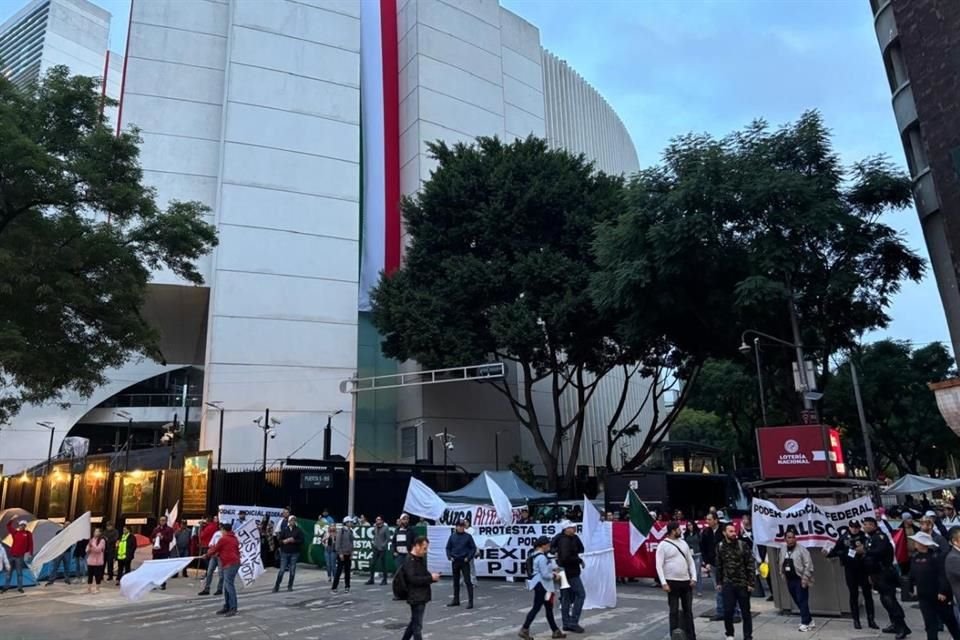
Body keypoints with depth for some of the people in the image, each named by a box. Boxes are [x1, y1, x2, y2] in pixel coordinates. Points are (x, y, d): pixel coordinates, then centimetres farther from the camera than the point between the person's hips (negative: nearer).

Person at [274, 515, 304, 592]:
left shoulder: (299, 530, 2)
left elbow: (301, 541, -3)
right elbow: (279, 540, 6)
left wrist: (294, 541, -17)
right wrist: (284, 541, -13)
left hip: (294, 553, 0)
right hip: (284, 552, 0)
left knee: (292, 571, 2)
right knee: (282, 570, -2)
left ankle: (290, 586, 14)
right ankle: (276, 586, 9)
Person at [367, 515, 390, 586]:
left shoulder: (385, 528, -9)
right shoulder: (375, 527, 9)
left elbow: (388, 538, -10)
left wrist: (383, 545, -15)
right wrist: (374, 542, 10)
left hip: (382, 549, -6)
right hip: (376, 548, 6)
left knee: (383, 564, 0)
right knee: (372, 564, 4)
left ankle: (384, 580, 9)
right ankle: (371, 579, 13)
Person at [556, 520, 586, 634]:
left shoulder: (571, 539, 12)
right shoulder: (565, 541, -19)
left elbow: (581, 549, 9)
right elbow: (566, 557, -28)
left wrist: (575, 535, 0)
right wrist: (579, 560, -16)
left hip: (567, 572, 10)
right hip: (570, 572, -10)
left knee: (567, 597, 11)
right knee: (580, 595, -6)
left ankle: (566, 623, 16)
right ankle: (573, 622, -6)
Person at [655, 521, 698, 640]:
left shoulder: (683, 543, 9)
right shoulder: (663, 545, -9)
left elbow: (690, 561, 12)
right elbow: (659, 565, -12)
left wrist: (694, 577, 1)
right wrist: (663, 583, -19)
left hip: (686, 581, 6)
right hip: (672, 582, -6)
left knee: (688, 610, 12)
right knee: (674, 611, 3)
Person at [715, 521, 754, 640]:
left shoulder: (743, 545, -7)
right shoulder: (720, 546, 1)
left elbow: (751, 565, -6)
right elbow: (719, 566, 9)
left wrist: (751, 583, -9)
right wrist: (719, 582, 7)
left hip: (742, 584, -2)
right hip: (727, 584, 2)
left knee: (745, 612, 8)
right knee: (727, 611, 3)